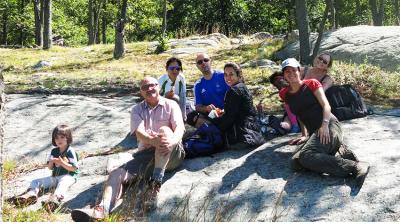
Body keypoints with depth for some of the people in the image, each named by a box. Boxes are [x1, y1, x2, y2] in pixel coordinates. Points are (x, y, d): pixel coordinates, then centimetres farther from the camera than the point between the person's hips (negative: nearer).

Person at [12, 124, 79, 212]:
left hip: (68, 176, -7)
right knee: (36, 181, -4)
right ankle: (31, 193, -35)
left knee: (62, 183, -41)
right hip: (54, 176, 7)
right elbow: (50, 167, 14)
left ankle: (55, 198, -70)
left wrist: (62, 163, -21)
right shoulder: (54, 151, 13)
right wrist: (51, 162, -9)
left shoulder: (71, 151, -5)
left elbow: (74, 168, -10)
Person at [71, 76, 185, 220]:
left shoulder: (171, 105, 8)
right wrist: (153, 141, -32)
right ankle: (103, 209, -49)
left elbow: (179, 128, -10)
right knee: (116, 175, -21)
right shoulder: (137, 110, 12)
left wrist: (172, 141, -35)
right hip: (147, 154, 3)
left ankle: (154, 185, -41)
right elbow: (139, 133, -7)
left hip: (172, 155, -2)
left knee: (165, 130, -33)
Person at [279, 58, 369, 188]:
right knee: (296, 162, -26)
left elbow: (326, 105, -3)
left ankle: (355, 167, -28)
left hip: (329, 126, -5)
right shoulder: (285, 94, 19)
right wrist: (305, 135, 12)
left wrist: (324, 124, -20)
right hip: (315, 133, 6)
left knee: (305, 156, -34)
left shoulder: (311, 84, 7)